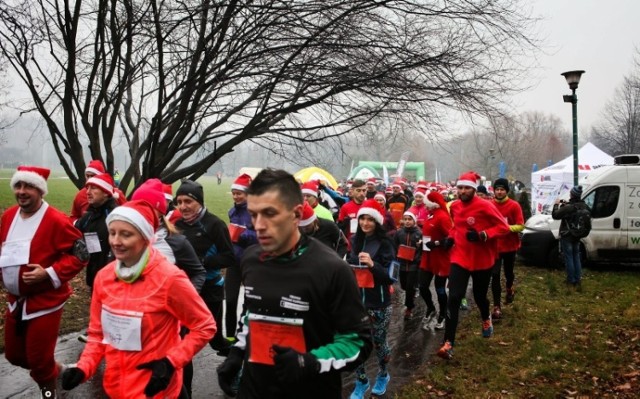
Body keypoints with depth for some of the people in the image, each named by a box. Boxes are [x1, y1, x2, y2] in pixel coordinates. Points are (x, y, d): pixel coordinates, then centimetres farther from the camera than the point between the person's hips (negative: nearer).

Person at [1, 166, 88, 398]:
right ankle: (53, 371, 44)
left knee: (38, 358, 4)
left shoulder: (56, 220, -20)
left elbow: (81, 255, -18)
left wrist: (49, 274, -25)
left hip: (44, 301, -7)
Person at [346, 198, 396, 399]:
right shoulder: (354, 241, 4)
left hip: (379, 302, -4)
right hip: (356, 300, 4)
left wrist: (372, 264, -28)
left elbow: (391, 276, -15)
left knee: (378, 342, 11)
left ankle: (383, 375, 38)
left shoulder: (385, 243, -10)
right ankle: (361, 381, 26)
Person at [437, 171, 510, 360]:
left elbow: (504, 227, -14)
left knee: (479, 296, 17)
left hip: (482, 260, -3)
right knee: (454, 298, -11)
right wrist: (451, 237, 1)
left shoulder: (485, 206, -16)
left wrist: (483, 235, -27)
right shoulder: (454, 206, 1)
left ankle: (486, 319, 55)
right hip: (460, 257, 3)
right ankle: (448, 344, -9)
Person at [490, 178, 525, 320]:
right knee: (495, 275, -4)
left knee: (508, 272, 18)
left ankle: (509, 288, 52)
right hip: (494, 246, 1)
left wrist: (506, 227, -25)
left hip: (510, 246, -1)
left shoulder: (514, 205, -11)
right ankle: (497, 307, 2)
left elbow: (520, 226, -12)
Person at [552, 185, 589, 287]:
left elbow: (555, 215, -19)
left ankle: (571, 280, 7)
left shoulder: (568, 207, -24)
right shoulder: (584, 206, 2)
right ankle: (578, 280, 19)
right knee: (576, 257, 15)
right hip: (577, 236, 7)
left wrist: (556, 205, -2)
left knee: (569, 258, 2)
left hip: (567, 236, -7)